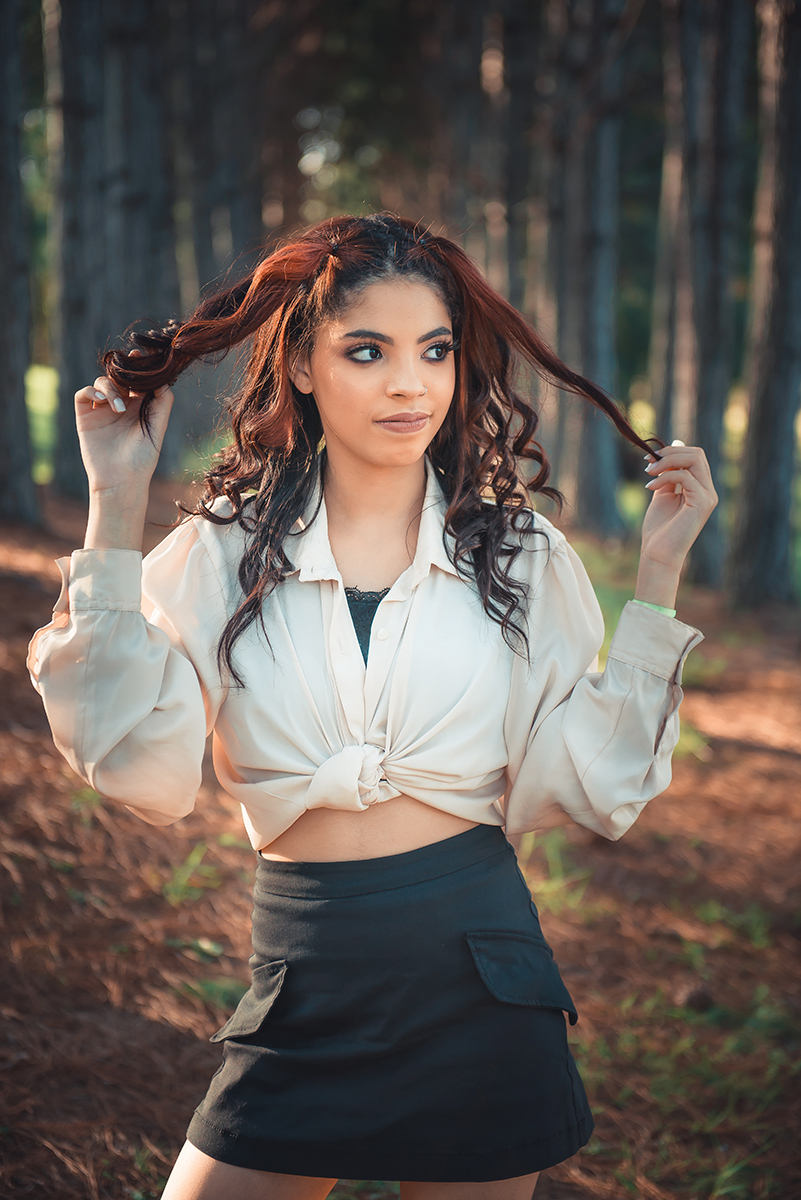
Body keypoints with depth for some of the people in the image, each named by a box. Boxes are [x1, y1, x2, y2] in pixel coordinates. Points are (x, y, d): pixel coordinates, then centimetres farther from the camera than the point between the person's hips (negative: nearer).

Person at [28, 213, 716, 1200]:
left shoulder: (522, 558, 2)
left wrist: (657, 571, -5)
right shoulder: (222, 555, 0)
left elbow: (593, 784, -3)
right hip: (302, 990, 0)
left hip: (480, 989, 1)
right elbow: (141, 772, -14)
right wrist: (115, 512, -11)